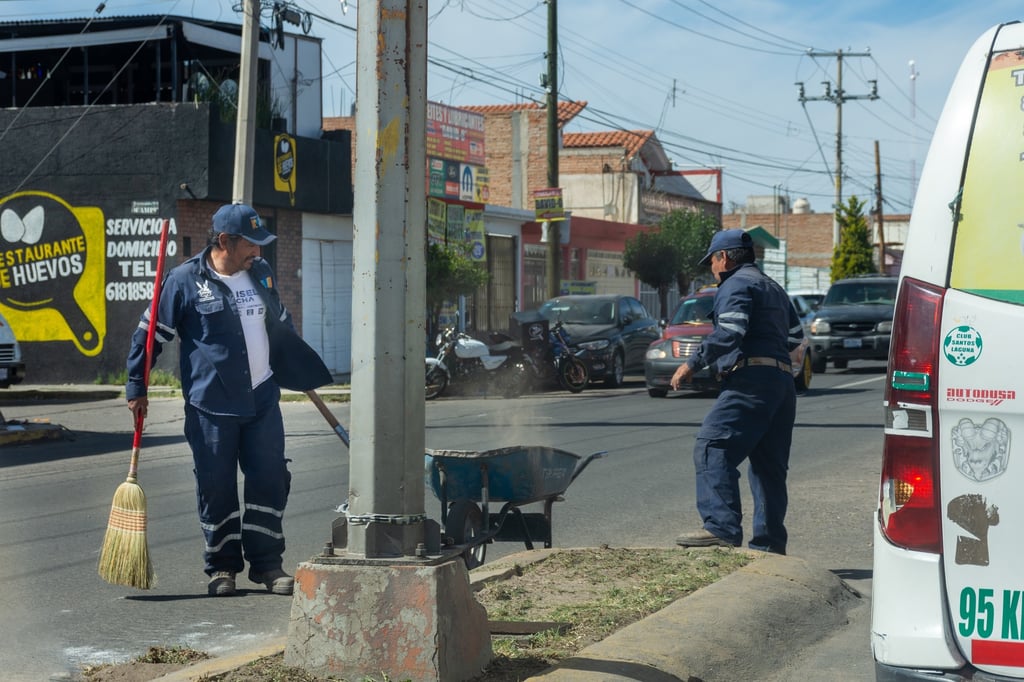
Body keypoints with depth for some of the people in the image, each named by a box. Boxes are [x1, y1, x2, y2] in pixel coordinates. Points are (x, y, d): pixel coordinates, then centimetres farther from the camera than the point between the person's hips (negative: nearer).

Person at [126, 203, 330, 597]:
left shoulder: (260, 274, 10)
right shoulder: (186, 280, -6)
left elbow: (281, 326, 26)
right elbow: (150, 335, -1)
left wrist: (304, 374, 30)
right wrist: (137, 388, -2)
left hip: (263, 401, 4)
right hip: (210, 406, -4)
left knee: (270, 482, 3)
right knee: (216, 489, 2)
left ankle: (266, 563, 13)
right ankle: (223, 567, 15)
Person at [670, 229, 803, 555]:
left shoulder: (736, 284, -1)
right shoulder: (772, 287, 29)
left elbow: (729, 333, -16)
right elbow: (795, 333, 32)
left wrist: (693, 363, -13)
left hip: (751, 381, -10)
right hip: (782, 381, 10)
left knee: (712, 448, -17)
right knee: (768, 465, 10)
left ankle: (722, 528, -30)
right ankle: (769, 544, 11)